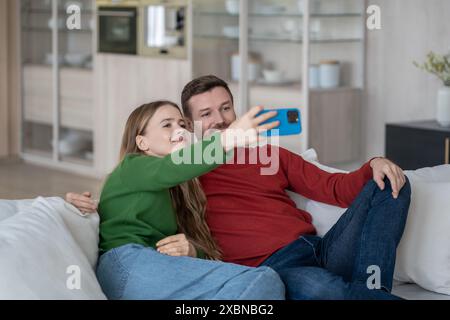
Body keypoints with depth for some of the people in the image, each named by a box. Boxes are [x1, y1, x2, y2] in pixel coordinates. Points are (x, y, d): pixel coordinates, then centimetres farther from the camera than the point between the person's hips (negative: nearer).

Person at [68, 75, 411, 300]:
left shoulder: (270, 154, 25)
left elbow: (334, 188, 20)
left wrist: (374, 165, 2)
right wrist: (98, 202, -10)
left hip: (325, 250, 7)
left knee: (391, 185, -9)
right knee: (320, 287, -41)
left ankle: (370, 287, -23)